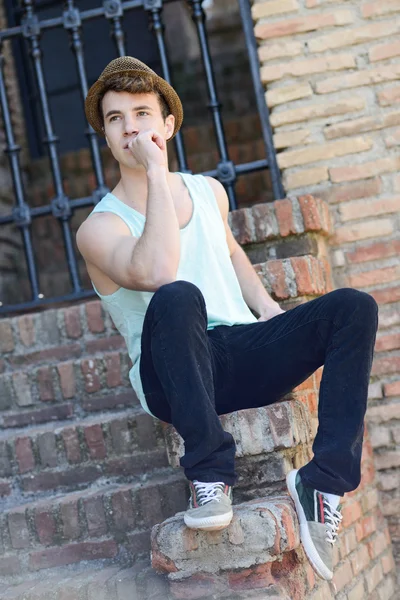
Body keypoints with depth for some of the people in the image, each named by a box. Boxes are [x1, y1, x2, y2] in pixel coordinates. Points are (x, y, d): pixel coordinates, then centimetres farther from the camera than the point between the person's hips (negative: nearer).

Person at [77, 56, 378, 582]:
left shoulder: (209, 192, 16)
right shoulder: (100, 227, -3)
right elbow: (157, 271, -25)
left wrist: (266, 306, 17)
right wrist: (156, 172, -19)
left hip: (243, 355, 6)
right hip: (173, 378, -5)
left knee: (353, 306, -16)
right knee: (178, 297, -38)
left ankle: (325, 480, -23)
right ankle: (209, 475, -30)